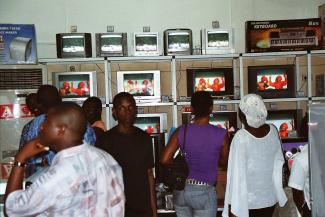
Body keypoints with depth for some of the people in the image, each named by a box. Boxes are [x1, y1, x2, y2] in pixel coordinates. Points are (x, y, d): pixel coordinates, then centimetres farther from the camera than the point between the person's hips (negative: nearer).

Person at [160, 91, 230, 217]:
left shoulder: (181, 131, -7)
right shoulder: (221, 134, -10)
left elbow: (164, 160, -10)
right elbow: (223, 162, 4)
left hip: (180, 190, 3)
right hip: (204, 192, -2)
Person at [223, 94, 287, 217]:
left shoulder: (241, 137, -22)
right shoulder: (273, 130, -7)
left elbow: (237, 175, -20)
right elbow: (279, 162, 3)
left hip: (247, 202, -4)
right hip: (270, 199, 5)